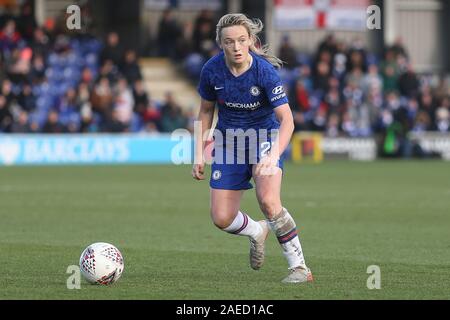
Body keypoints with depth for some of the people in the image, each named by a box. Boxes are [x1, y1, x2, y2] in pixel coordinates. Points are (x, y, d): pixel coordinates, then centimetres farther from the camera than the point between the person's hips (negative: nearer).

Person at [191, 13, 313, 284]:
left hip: (264, 137, -4)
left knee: (268, 201, -28)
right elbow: (206, 111, 5)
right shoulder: (212, 70, -13)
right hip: (229, 140, 4)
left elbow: (287, 120, -27)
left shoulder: (265, 71, -24)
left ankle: (299, 266, -15)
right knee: (222, 218, -1)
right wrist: (199, 154, 2)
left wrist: (273, 156, -42)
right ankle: (257, 232, 34)